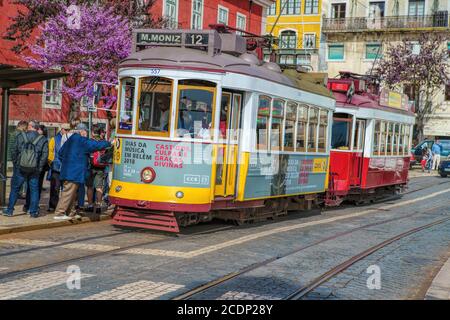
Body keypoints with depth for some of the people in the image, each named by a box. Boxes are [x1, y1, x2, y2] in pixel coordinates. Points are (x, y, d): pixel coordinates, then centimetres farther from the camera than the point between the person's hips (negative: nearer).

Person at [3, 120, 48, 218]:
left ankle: (9, 210, 12)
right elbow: (44, 155, -5)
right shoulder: (43, 140, 0)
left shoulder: (20, 136, 0)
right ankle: (33, 212, 9)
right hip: (34, 170, 0)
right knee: (34, 190, 9)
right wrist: (39, 168, 0)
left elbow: (13, 151, 1)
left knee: (14, 189, 9)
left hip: (20, 168, 0)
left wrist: (15, 164, 9)